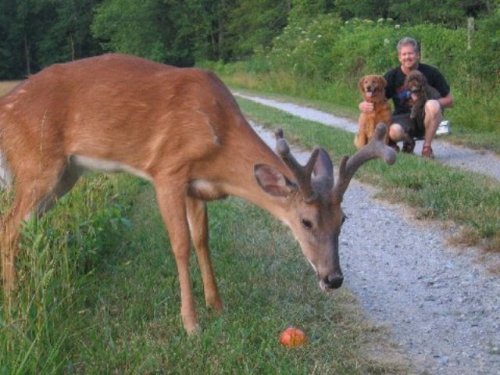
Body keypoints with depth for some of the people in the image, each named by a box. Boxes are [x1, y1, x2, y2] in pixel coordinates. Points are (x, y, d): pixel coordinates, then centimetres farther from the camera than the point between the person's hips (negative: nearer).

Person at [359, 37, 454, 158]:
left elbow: (449, 101, -1)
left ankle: (427, 146, -13)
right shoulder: (392, 76, -1)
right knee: (394, 131, -36)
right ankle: (408, 141, 3)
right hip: (403, 118, 0)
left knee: (432, 105, -34)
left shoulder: (430, 73, -5)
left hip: (425, 118, 0)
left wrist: (429, 103, -21)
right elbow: (375, 101, 0)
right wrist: (364, 105, -25)